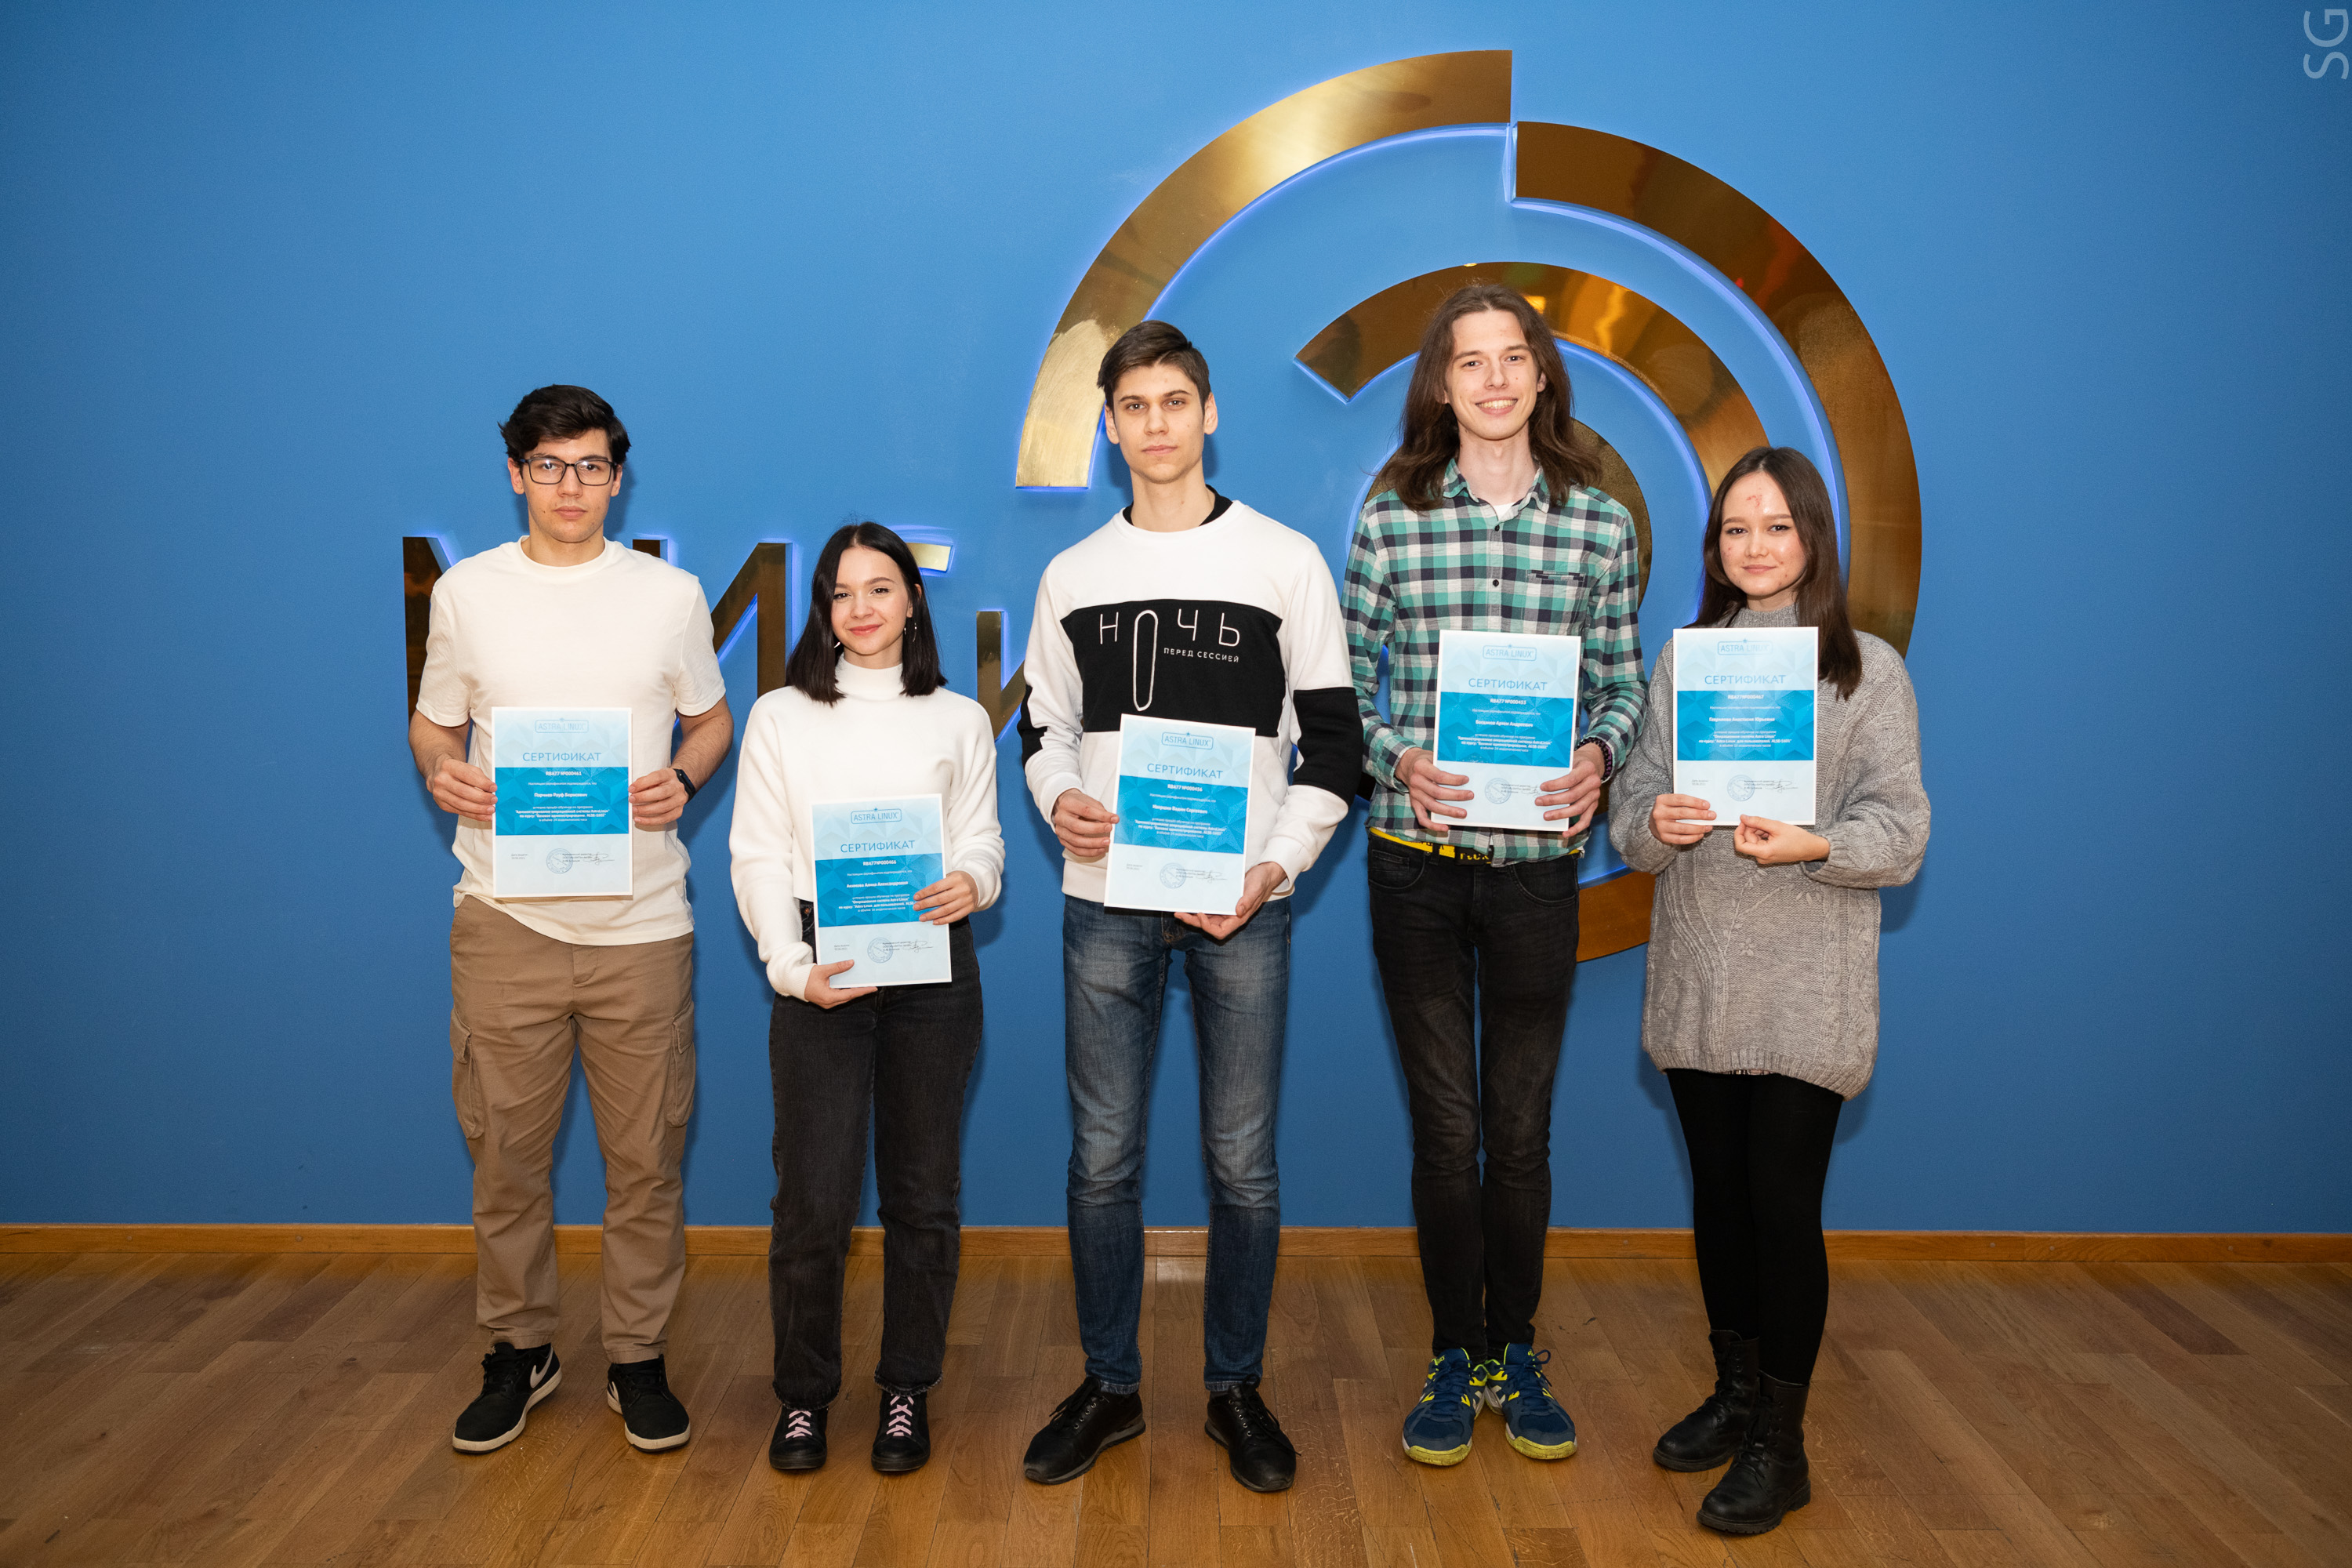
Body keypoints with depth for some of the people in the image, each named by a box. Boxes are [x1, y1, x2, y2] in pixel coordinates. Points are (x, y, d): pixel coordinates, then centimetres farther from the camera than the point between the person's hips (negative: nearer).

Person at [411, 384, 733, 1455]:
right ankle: (518, 1350, 27)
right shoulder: (466, 592, 5)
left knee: (644, 1154, 5)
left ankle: (638, 1357, 21)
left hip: (640, 921, 0)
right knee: (503, 1147, 7)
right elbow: (432, 723, 13)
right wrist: (442, 772, -10)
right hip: (504, 918, 1)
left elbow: (711, 719, 12)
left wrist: (681, 780, -8)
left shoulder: (669, 594, 4)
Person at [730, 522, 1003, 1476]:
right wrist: (792, 964, -10)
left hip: (933, 967, 1)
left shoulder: (959, 721, 13)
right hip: (821, 970, -1)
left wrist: (970, 882, -16)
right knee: (813, 1194, -3)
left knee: (922, 1191, 6)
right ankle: (803, 1393, 16)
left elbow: (982, 842, 8)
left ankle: (908, 1390, 22)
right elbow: (757, 857, 4)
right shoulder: (780, 717, 9)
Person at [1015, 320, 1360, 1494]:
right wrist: (1059, 799, -6)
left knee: (1242, 1162, 5)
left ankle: (1237, 1389, 22)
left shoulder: (1285, 560, 2)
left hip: (1241, 903, -2)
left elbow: (1333, 742, 2)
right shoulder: (1073, 575, 10)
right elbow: (1045, 727, 16)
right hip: (1105, 903, 2)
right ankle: (1108, 1387, 23)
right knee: (1102, 1159, 7)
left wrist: (1275, 866, -9)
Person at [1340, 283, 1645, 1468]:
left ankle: (1515, 1354, 27)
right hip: (1416, 858, 0)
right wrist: (1399, 759, -12)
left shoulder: (1601, 525, 4)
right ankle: (1452, 1359, 23)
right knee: (1444, 1124, 8)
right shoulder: (1390, 518, 2)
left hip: (1539, 860, 1)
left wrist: (1598, 754, -11)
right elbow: (1351, 681, 5)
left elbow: (1622, 682, 9)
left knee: (1521, 1124, 10)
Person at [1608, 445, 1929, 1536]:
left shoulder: (1867, 669, 1)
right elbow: (1630, 813, 8)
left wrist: (1809, 843, -23)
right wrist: (1657, 824, -15)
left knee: (1784, 1205, -2)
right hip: (1696, 983, 4)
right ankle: (1735, 1393, 31)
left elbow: (1901, 831, -4)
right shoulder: (1681, 663, 11)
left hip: (1805, 993, -3)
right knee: (1719, 1196, 13)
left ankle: (1779, 1440, 12)